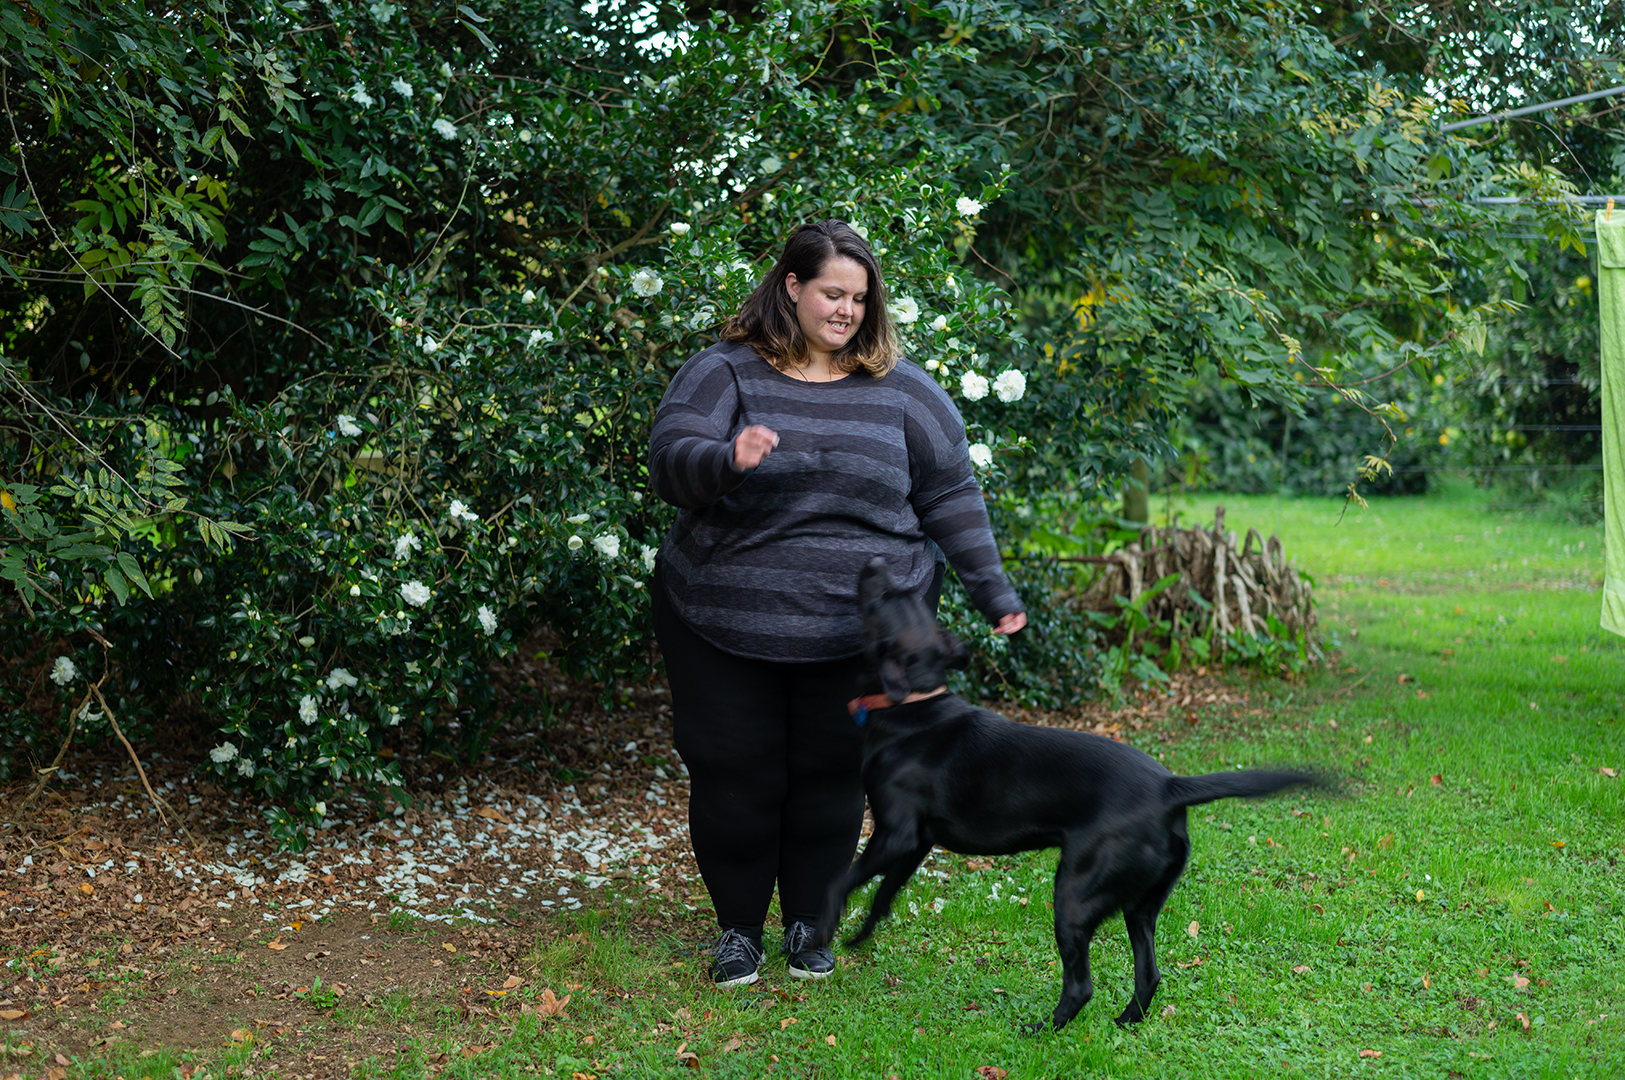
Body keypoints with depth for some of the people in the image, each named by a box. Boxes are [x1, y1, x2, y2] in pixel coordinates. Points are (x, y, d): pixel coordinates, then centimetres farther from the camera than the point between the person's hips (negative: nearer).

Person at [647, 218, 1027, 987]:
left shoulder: (899, 390, 6)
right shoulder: (725, 373, 0)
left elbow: (950, 495, 10)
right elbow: (669, 461, -13)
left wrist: (992, 592, 8)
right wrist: (727, 462, -34)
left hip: (862, 628, 1)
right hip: (727, 626, -1)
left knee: (832, 776, 6)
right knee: (735, 775, 4)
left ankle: (808, 922, 25)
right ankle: (738, 925, 24)